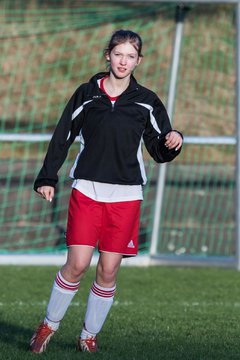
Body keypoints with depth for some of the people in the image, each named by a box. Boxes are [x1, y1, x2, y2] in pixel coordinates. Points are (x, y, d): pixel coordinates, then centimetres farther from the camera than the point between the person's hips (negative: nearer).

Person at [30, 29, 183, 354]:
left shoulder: (147, 102, 4)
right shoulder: (87, 94, 3)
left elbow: (160, 153, 8)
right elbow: (62, 138, 8)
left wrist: (173, 143, -13)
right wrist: (47, 177, 2)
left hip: (126, 196, 1)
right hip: (87, 192, -1)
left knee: (108, 270, 0)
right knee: (77, 264, -9)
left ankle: (89, 336, 15)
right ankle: (49, 325, 10)